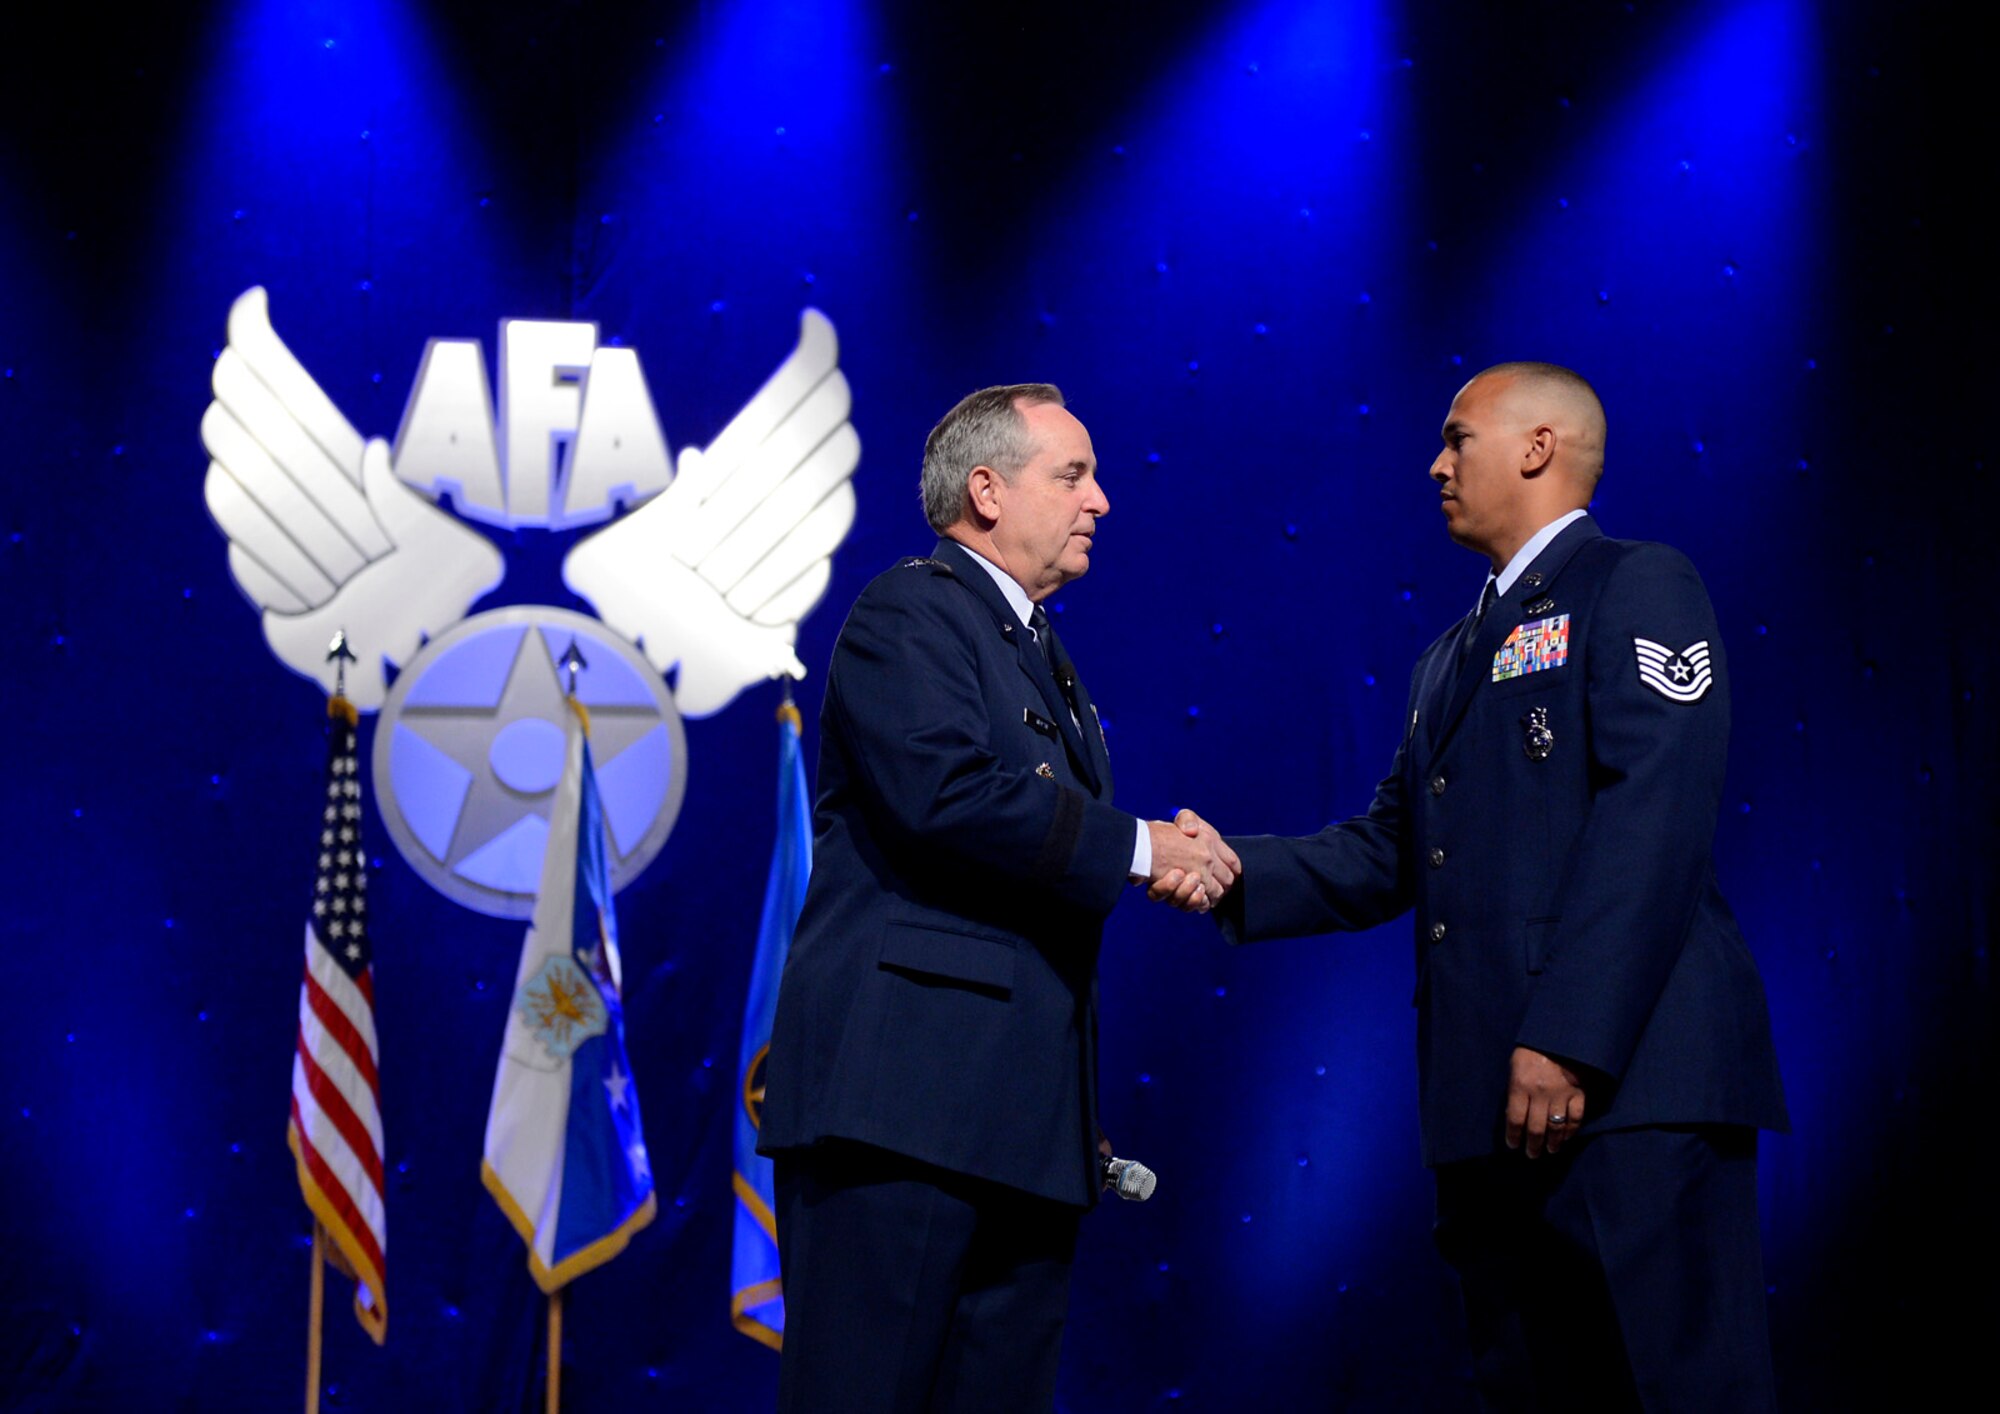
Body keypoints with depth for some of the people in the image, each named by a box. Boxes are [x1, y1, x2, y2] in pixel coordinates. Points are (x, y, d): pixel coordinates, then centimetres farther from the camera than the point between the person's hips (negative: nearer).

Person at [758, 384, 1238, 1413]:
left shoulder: (1044, 658, 27)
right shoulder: (907, 613, -3)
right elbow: (946, 791, -20)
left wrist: (1173, 859, 6)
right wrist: (1139, 848, -13)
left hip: (1022, 1114, 9)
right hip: (903, 1095, -9)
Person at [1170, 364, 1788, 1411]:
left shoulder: (1638, 588, 1)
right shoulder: (1451, 659, 28)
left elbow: (1653, 816, -13)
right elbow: (1385, 855, 21)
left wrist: (1570, 1042, -21)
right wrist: (1235, 872, 3)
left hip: (1629, 1082, -8)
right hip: (1487, 1099, 8)